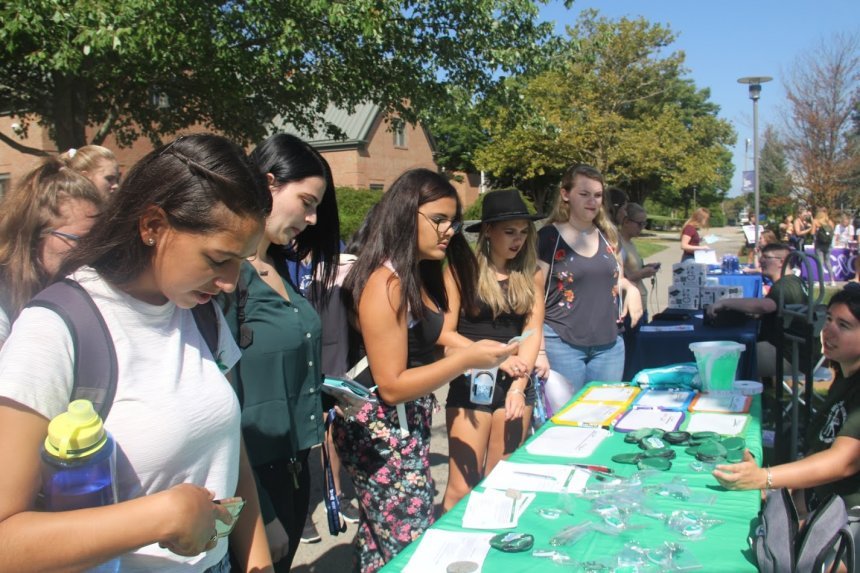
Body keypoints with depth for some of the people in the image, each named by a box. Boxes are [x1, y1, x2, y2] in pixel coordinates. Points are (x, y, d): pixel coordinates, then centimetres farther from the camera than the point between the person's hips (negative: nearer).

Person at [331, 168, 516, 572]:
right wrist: (467, 359, -21)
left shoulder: (417, 273, 9)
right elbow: (391, 386, -20)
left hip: (408, 425, 9)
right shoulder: (386, 282, -19)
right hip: (381, 432, -9)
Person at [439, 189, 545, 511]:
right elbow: (445, 333, -9)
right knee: (463, 487, -2)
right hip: (471, 384, -4)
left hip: (517, 383, 4)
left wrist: (518, 386, -9)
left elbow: (532, 331, 1)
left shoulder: (531, 274, 7)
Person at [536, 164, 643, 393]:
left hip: (609, 344, 5)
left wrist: (631, 288, 1)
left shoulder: (608, 235, 9)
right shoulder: (548, 238, -7)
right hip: (562, 344, -5)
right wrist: (539, 350, -16)